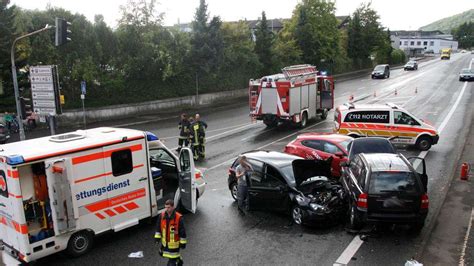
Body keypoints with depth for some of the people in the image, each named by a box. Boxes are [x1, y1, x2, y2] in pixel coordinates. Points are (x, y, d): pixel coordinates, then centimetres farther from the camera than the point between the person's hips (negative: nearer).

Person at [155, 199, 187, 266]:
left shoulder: (178, 218, -21)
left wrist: (183, 243, -9)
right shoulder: (162, 216, -8)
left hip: (174, 243, -6)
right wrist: (157, 238, 3)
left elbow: (182, 231, -14)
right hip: (165, 242, 6)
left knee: (172, 260, 0)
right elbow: (158, 227, 6)